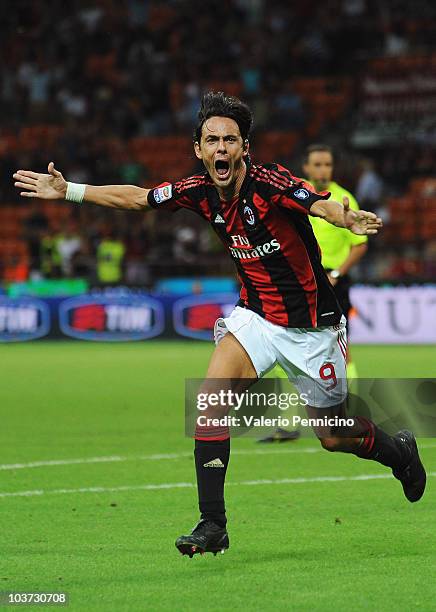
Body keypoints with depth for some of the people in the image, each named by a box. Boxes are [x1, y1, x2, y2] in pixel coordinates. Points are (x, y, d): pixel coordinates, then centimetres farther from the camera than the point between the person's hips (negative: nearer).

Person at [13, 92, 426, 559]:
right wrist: (68, 191, 8)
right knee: (212, 393, -20)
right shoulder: (199, 192, -8)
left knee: (334, 437, 7)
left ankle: (400, 452, 41)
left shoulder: (269, 183, -25)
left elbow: (322, 205, -44)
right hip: (255, 314, 5)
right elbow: (135, 197, 7)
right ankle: (212, 524, -14)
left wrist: (349, 219, -66)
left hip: (310, 324, -4)